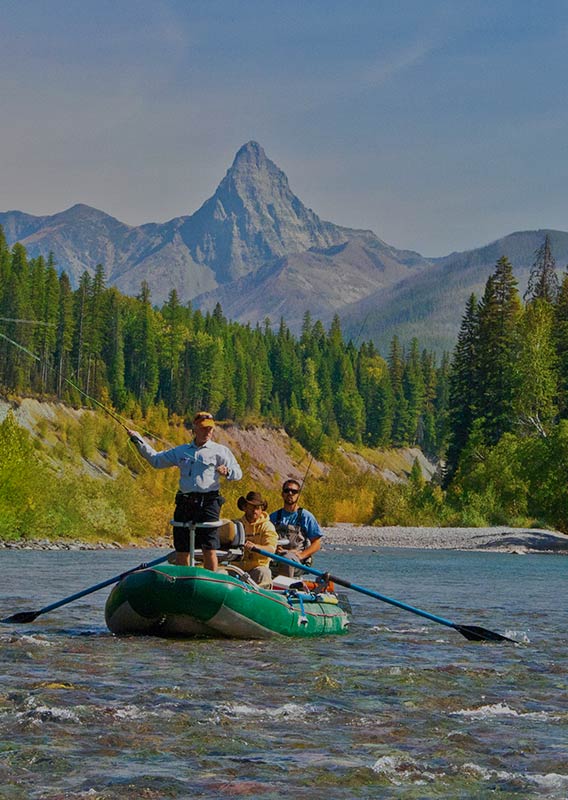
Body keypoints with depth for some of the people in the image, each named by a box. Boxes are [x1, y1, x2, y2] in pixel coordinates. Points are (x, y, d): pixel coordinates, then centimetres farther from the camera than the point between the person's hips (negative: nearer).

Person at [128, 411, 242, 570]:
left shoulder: (220, 451, 7)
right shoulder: (181, 451, 18)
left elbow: (238, 473, 2)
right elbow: (156, 460, 25)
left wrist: (227, 472, -21)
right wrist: (138, 440, 19)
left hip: (208, 502, -4)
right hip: (184, 502, 4)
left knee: (209, 550, -10)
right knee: (181, 550, 5)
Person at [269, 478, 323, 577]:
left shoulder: (306, 516, 9)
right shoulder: (274, 517, 19)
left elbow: (317, 543, 5)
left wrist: (301, 555, -11)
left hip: (299, 561, -3)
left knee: (287, 558, -38)